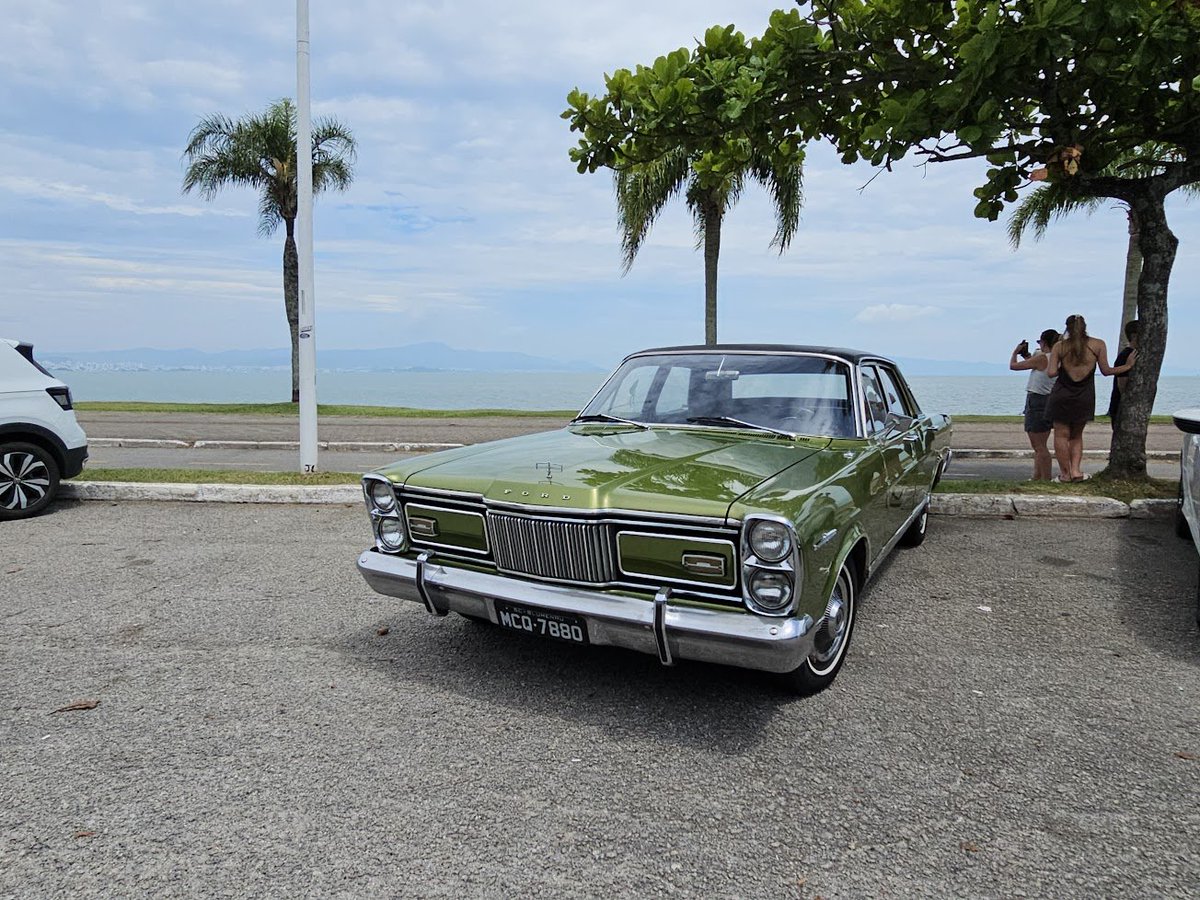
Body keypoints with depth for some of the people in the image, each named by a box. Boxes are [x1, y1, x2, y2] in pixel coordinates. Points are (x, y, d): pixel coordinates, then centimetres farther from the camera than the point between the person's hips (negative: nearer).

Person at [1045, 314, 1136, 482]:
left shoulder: (1059, 346, -4)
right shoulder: (1098, 345, 0)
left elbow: (1051, 373, -10)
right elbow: (1106, 371, 3)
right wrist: (1127, 366, 17)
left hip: (1061, 396, -2)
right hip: (1084, 398, 2)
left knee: (1061, 435, 7)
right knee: (1076, 435, 18)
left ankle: (1065, 473, 8)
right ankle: (1075, 470, 7)